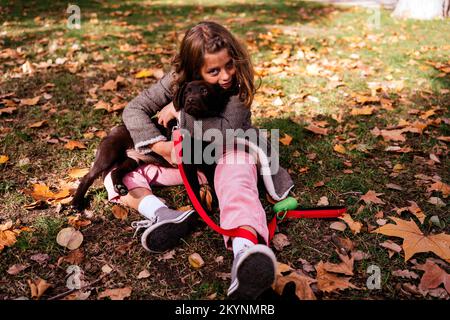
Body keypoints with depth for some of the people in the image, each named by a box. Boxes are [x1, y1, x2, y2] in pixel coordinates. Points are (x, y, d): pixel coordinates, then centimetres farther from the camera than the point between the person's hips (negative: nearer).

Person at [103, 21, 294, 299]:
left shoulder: (240, 83, -18)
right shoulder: (178, 80, -10)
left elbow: (224, 131, -33)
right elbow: (134, 110, -12)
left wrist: (179, 111, -24)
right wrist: (161, 145, -26)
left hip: (229, 153, -4)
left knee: (236, 176, -42)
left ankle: (245, 249, -70)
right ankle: (163, 215, -41)